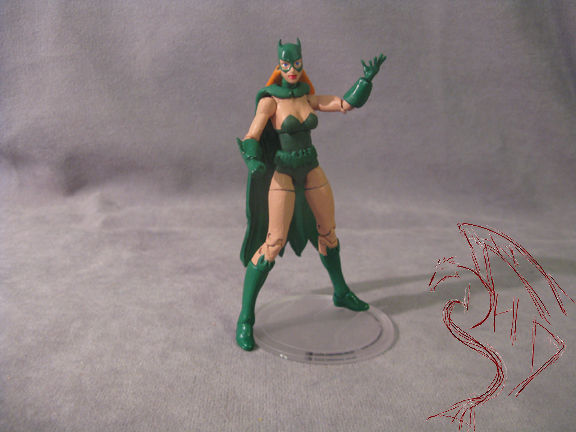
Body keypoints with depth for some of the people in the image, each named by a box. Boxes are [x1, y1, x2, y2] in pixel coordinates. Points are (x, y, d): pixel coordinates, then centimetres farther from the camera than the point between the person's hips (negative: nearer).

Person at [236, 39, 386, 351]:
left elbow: (347, 104, 4)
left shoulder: (309, 98, 7)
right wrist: (256, 165, -41)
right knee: (274, 243, -16)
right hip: (282, 175, -6)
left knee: (328, 232, 16)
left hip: (311, 171, 6)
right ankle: (245, 318, -8)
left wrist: (367, 78, -10)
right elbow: (250, 140, -20)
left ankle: (341, 293, 39)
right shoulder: (269, 100, -11)